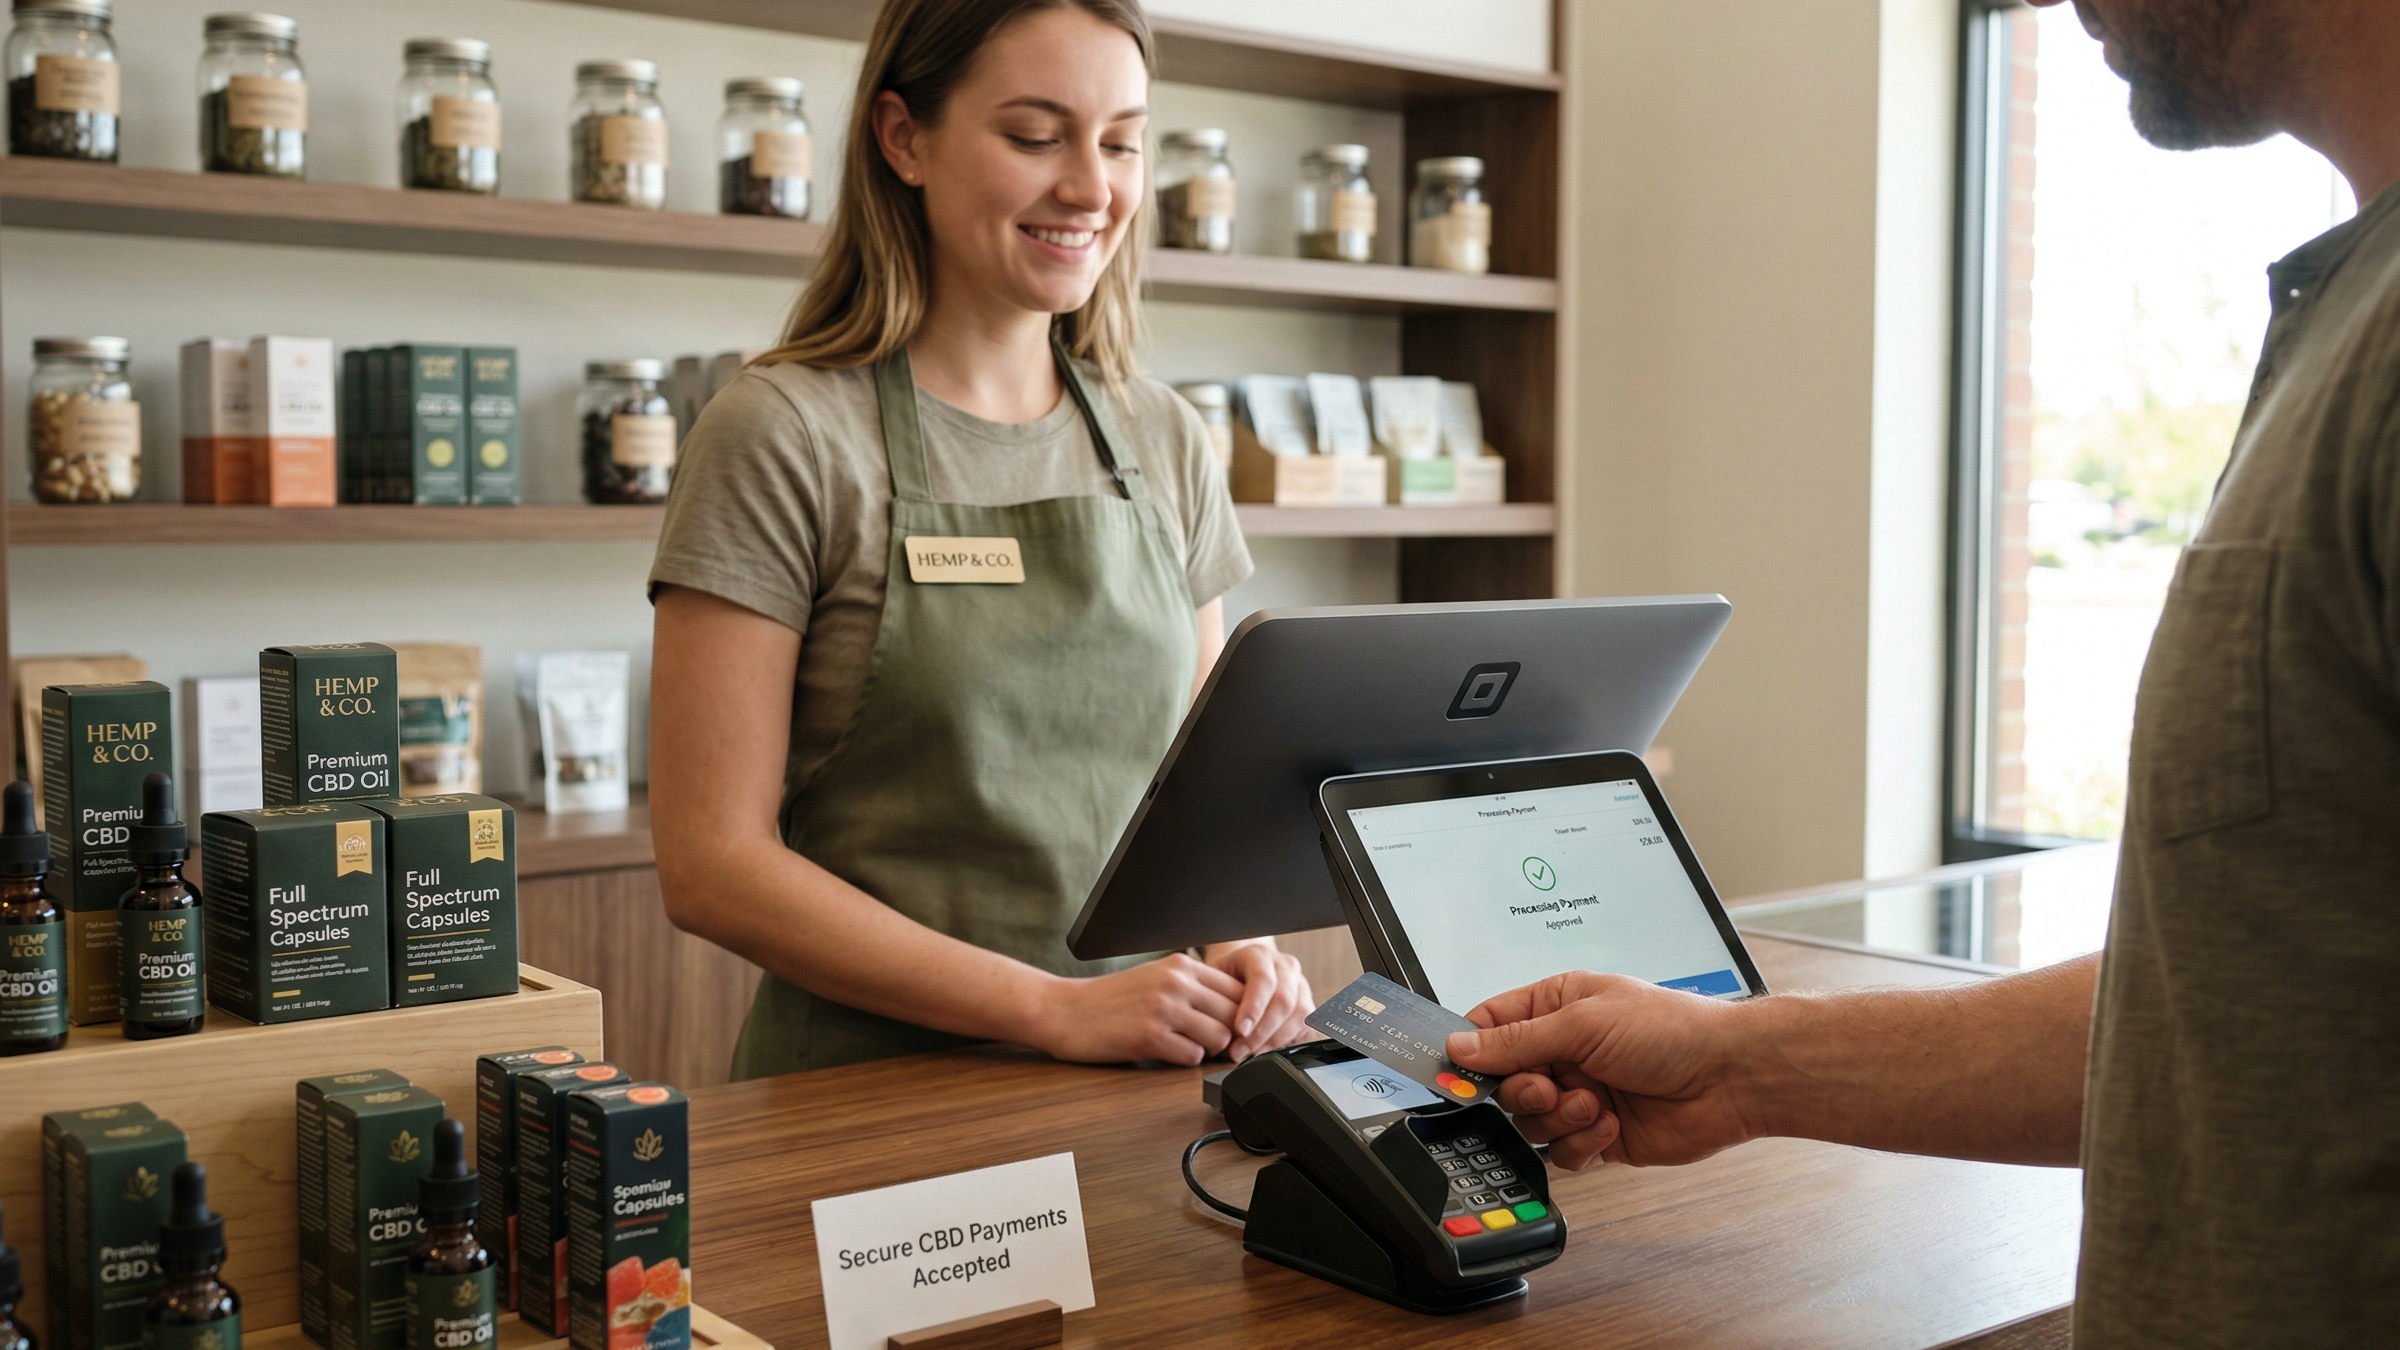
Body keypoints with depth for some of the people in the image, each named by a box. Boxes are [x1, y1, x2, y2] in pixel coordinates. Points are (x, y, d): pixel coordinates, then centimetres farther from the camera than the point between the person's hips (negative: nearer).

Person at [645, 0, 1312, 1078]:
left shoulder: (1165, 443, 12)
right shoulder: (781, 438, -4)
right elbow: (713, 865, -7)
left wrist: (1238, 947, -2)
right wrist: (1056, 1008, -13)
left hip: (1137, 1089, 4)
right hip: (866, 1087, -4)